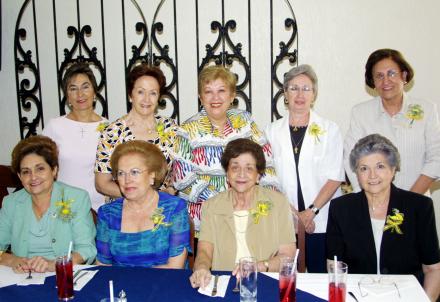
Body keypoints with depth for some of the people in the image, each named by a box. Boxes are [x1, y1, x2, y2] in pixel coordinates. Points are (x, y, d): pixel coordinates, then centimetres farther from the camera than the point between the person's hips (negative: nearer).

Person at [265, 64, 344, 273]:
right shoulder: (272, 131, 7)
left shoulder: (329, 130, 4)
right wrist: (292, 213, -7)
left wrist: (311, 211, -10)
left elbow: (335, 177, -1)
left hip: (321, 222, -1)